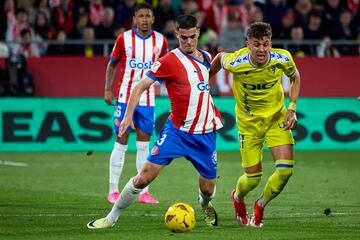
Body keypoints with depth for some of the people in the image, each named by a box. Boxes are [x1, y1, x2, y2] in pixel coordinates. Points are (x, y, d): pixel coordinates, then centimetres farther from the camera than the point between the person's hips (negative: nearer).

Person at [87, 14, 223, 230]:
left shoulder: (206, 57, 8)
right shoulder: (169, 60, -9)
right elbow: (140, 87, -10)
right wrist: (128, 115, -20)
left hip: (206, 134, 4)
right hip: (177, 130, -4)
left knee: (208, 189, 5)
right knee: (146, 176, -14)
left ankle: (205, 206, 44)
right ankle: (112, 218, 0)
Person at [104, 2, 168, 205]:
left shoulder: (160, 41, 2)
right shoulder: (124, 39, -4)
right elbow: (112, 64, 5)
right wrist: (108, 89, -3)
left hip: (148, 99, 2)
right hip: (125, 96, -2)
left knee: (144, 144, 3)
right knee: (121, 142, -2)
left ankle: (144, 192, 6)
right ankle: (113, 190, 4)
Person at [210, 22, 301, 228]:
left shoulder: (283, 59, -19)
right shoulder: (236, 62, -25)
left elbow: (295, 77, 3)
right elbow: (220, 58, 0)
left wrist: (292, 108, -7)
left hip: (277, 117, 2)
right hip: (248, 121, -2)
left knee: (286, 169, -14)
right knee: (253, 177, -1)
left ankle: (261, 205, 16)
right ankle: (238, 198, 38)